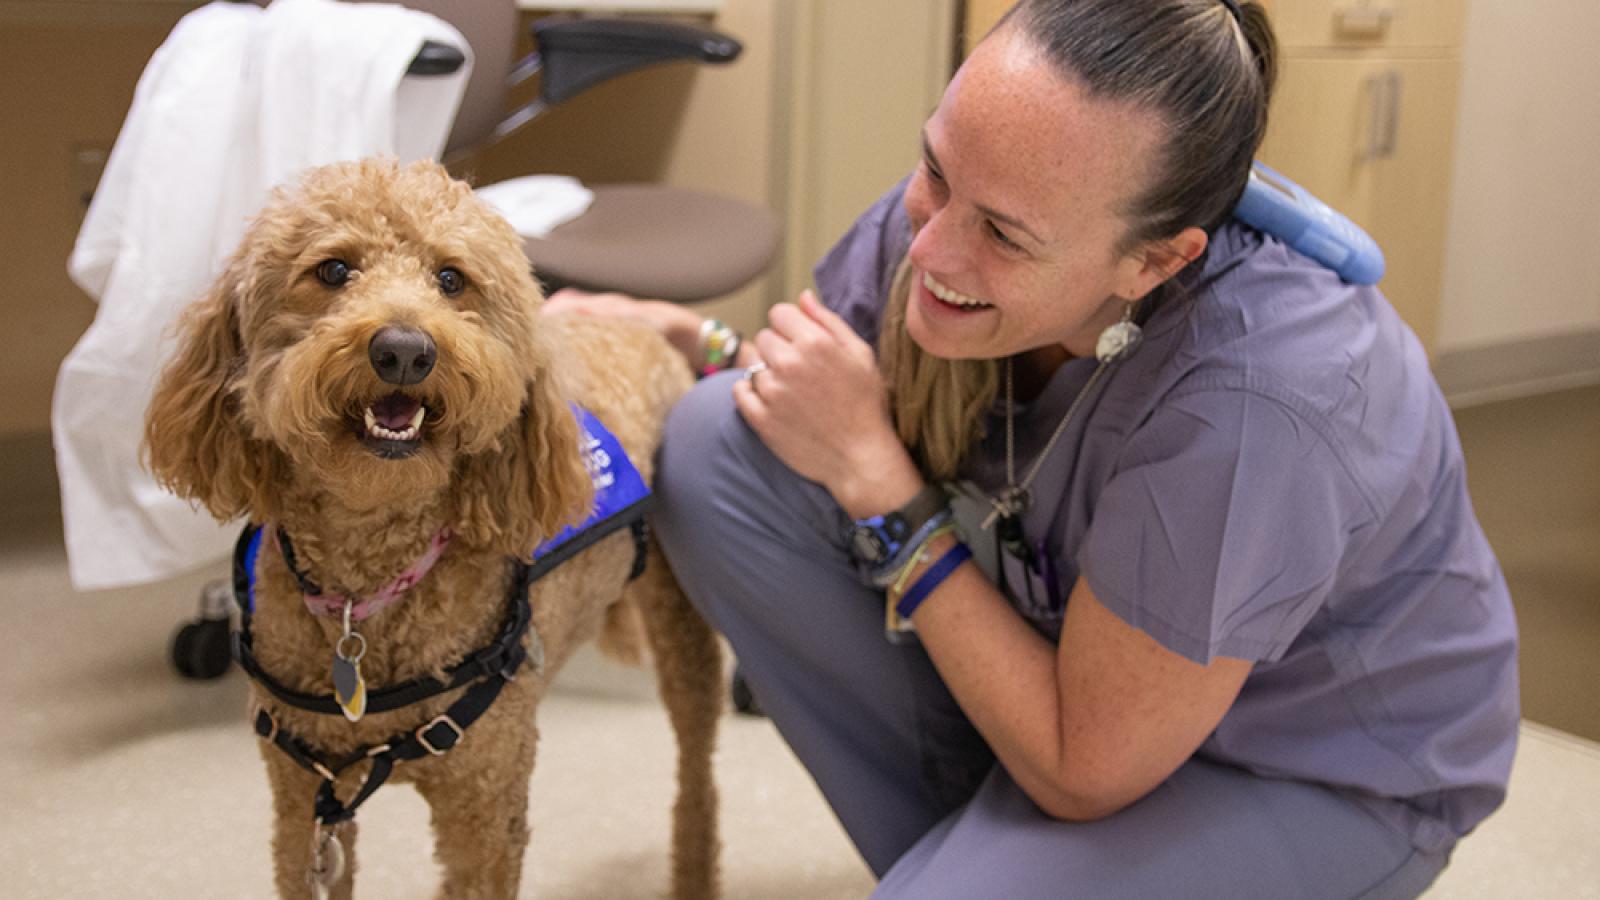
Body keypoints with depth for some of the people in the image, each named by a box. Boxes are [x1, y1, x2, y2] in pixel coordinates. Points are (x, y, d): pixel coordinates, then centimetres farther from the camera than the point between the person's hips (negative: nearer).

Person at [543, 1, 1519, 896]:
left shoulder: (1250, 406, -37)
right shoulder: (965, 202, -20)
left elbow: (1085, 771, -25)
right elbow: (791, 388, 3)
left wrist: (874, 474, -27)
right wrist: (679, 333, -17)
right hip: (1048, 617, 6)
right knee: (718, 449, -13)